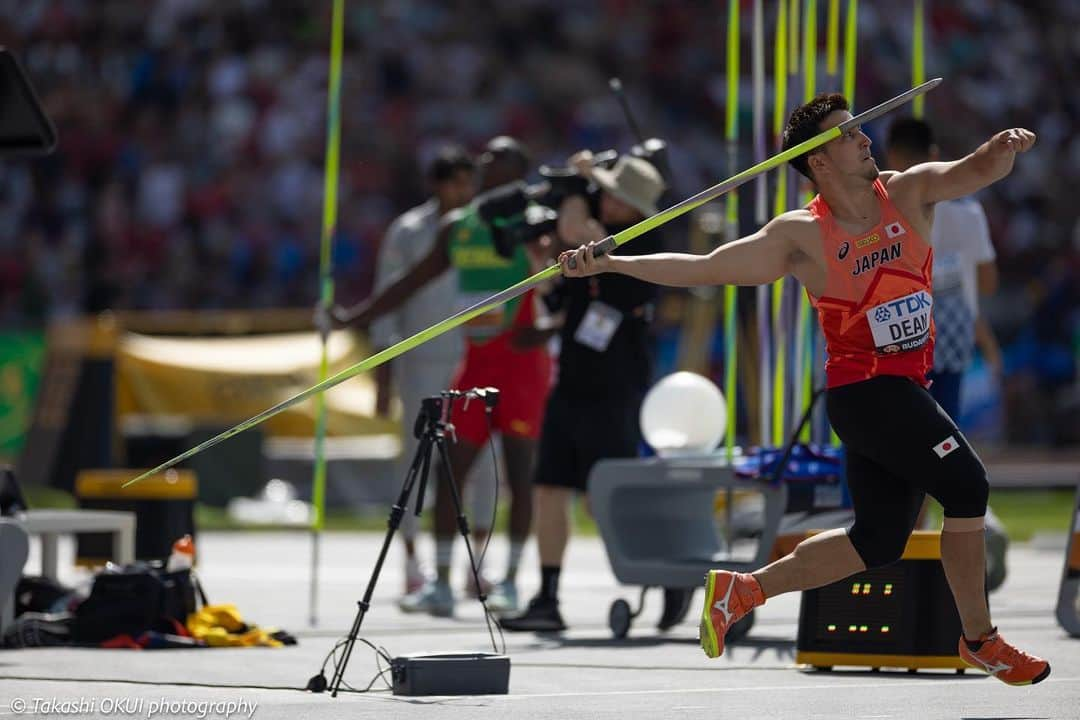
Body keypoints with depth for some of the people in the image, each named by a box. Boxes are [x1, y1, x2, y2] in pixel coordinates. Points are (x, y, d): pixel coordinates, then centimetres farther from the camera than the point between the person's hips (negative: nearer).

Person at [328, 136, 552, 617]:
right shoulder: (457, 228, 12)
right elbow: (410, 284, 19)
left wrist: (545, 330, -25)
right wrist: (353, 317, 15)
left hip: (521, 364, -6)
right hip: (476, 363, 6)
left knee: (519, 474, -6)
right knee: (448, 470, 1)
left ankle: (510, 582, 0)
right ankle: (440, 585, 4)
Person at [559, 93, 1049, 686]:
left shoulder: (909, 193, 2)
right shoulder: (802, 236, -9)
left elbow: (978, 170, -8)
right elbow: (701, 269, -6)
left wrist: (1004, 148, -33)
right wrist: (608, 263, -12)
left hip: (904, 388, 6)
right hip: (865, 388, -6)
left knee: (877, 541, 9)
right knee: (967, 487, -17)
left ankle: (742, 589, 19)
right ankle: (981, 641, -4)